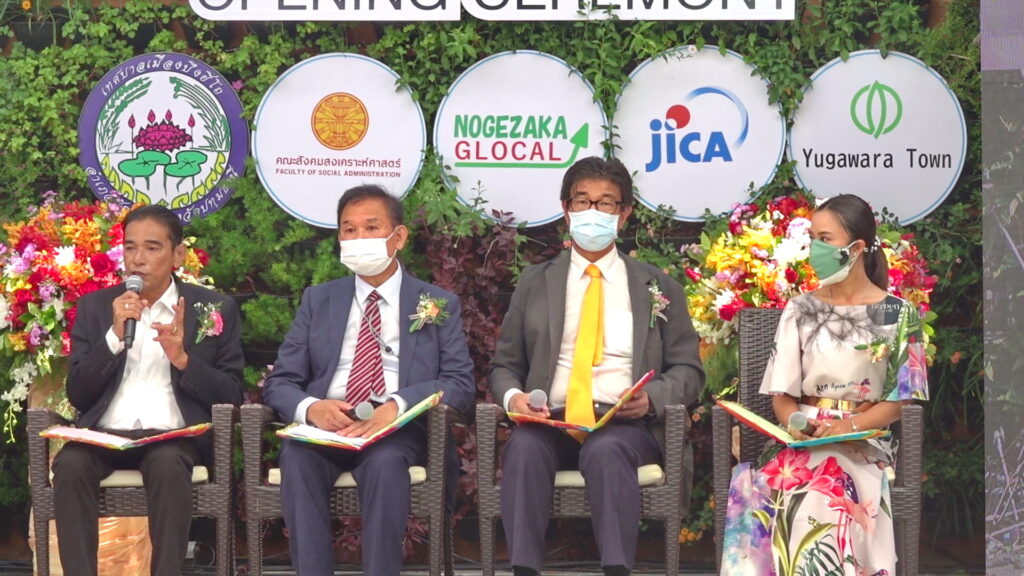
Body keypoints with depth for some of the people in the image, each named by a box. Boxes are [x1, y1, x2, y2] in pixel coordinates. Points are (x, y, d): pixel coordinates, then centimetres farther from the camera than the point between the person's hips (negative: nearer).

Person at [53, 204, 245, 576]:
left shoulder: (215, 309, 9)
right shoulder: (95, 307, 13)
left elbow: (231, 397, 4)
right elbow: (77, 395, 6)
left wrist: (182, 359, -13)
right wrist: (115, 336, -9)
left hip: (173, 437, -1)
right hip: (104, 434, 2)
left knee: (168, 464, -35)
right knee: (70, 463, -31)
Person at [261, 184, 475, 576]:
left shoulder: (438, 305, 12)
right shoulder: (317, 300, 18)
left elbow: (461, 384, 0)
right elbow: (279, 383, 11)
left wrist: (398, 406, -20)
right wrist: (310, 407, -14)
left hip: (399, 430, -2)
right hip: (326, 425, 2)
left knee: (385, 460, -36)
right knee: (296, 455, -32)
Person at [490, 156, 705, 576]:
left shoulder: (658, 288, 18)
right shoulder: (534, 283, 20)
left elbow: (688, 371, 14)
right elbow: (504, 364, 19)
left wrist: (651, 397, -9)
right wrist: (512, 395, -6)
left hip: (626, 427, -1)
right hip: (550, 422, 1)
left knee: (607, 450, -37)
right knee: (524, 446, -34)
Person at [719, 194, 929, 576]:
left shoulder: (896, 315, 6)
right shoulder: (801, 310, 15)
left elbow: (898, 399, 2)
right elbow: (782, 391, 12)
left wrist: (852, 425, -15)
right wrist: (793, 422, -11)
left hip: (864, 441, -2)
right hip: (803, 439, 2)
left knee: (822, 486, -37)